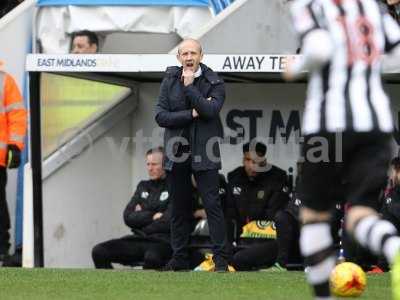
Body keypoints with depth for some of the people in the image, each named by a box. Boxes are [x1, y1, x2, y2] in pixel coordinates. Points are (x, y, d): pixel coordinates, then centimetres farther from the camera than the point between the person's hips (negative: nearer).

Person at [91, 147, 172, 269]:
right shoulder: (143, 186, 19)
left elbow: (168, 222, -12)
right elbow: (128, 217, 10)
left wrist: (142, 216, 2)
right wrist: (152, 216, -3)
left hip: (162, 242, -7)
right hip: (139, 240, 7)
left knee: (152, 257, -42)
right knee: (99, 252, -13)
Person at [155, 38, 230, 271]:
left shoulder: (214, 83, -3)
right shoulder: (170, 81, 5)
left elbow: (211, 110, -19)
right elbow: (161, 116, -3)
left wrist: (189, 86, -16)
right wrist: (191, 114, -12)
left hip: (204, 153, -3)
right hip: (176, 153, 3)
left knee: (212, 204, -8)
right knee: (180, 208, 10)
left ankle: (221, 259, -7)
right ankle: (179, 259, 18)